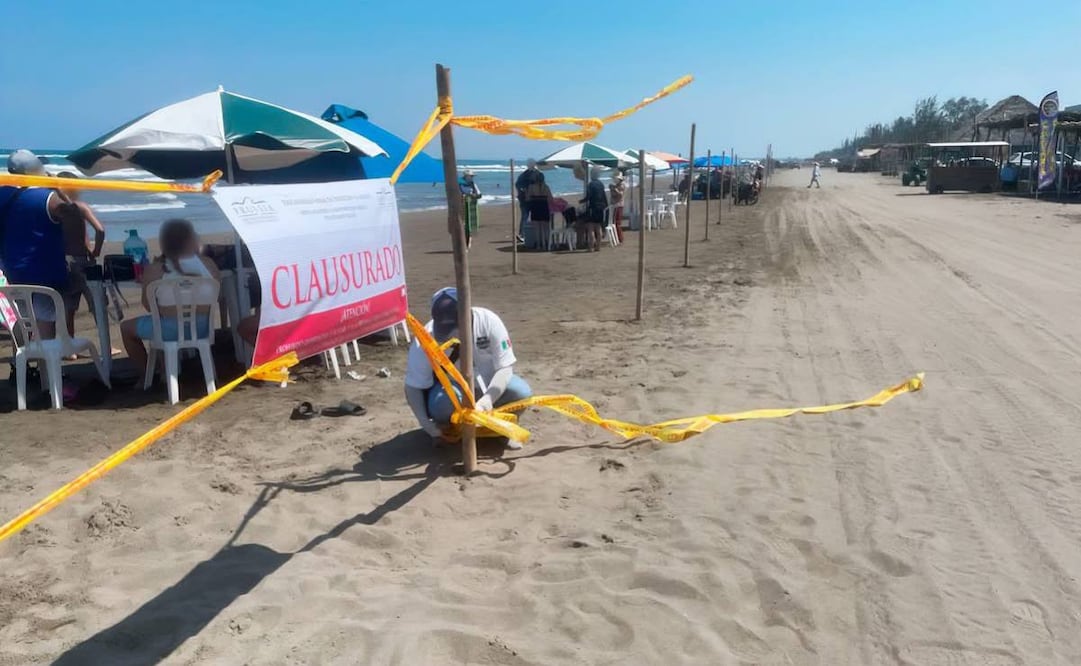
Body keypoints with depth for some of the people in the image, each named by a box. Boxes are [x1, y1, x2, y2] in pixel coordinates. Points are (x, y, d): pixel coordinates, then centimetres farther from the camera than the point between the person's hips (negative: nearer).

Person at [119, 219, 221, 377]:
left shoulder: (155, 269, -10)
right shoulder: (208, 263, -3)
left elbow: (148, 304, -5)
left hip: (170, 330, -4)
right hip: (202, 328, 4)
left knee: (126, 327, 24)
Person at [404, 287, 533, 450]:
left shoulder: (488, 321, -27)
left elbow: (505, 368, -23)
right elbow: (413, 386, -18)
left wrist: (487, 400, -38)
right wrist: (425, 423, -28)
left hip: (490, 384, 1)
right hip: (452, 386, -1)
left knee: (522, 393, -28)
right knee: (440, 404, -35)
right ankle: (447, 430, 2)